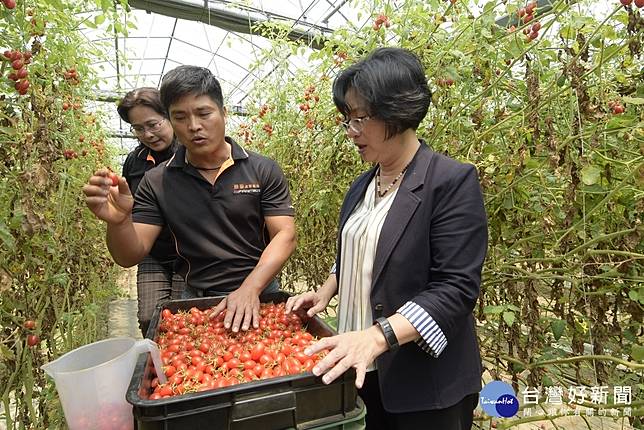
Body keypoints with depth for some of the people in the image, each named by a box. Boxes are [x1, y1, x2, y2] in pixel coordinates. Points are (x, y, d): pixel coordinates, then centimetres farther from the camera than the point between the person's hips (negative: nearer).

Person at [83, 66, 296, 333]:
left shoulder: (264, 170, -6)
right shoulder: (156, 182, -2)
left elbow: (285, 235, -11)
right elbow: (130, 256, -4)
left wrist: (250, 288, -24)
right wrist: (118, 221, -25)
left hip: (261, 297, 0)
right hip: (196, 301, 1)